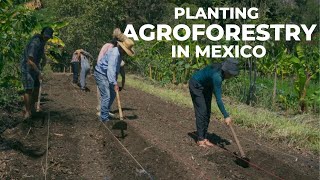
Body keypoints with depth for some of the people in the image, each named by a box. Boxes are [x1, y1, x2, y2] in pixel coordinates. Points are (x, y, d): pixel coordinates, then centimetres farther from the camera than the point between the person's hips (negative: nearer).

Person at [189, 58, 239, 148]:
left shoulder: (222, 69, -17)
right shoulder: (217, 75, -39)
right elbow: (218, 99, -39)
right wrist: (226, 116, -37)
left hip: (207, 86, 8)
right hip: (196, 86, -8)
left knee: (207, 112, 5)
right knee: (201, 112, -10)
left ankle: (204, 138, 10)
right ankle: (200, 139, -2)